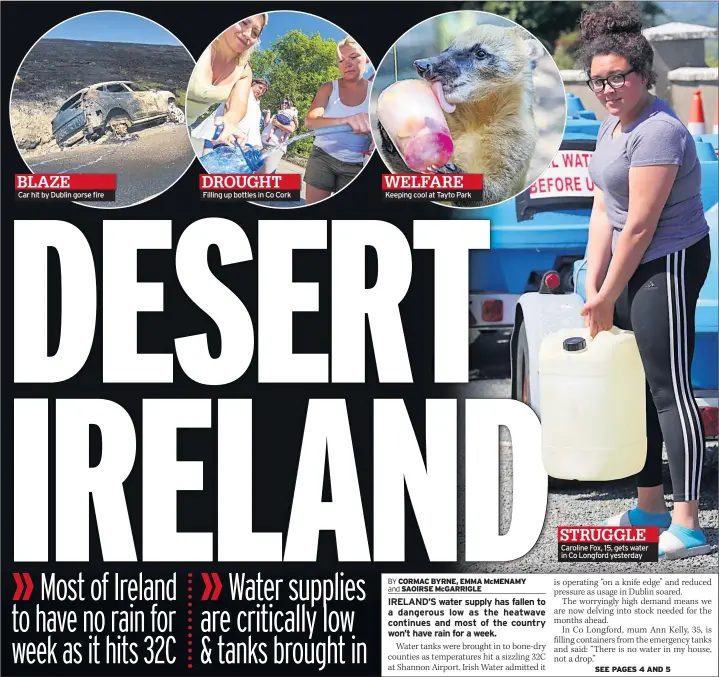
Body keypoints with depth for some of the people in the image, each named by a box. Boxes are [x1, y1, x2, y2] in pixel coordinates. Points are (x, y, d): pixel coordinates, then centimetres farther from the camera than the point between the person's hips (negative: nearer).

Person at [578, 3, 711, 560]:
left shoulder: (656, 132, -20)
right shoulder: (612, 126, 12)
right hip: (633, 265, 10)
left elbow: (640, 227, -20)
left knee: (669, 388, -10)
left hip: (669, 266, -10)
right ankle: (650, 505, 27)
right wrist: (593, 288, 2)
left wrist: (608, 299, -12)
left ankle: (688, 526, -7)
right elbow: (604, 211, 9)